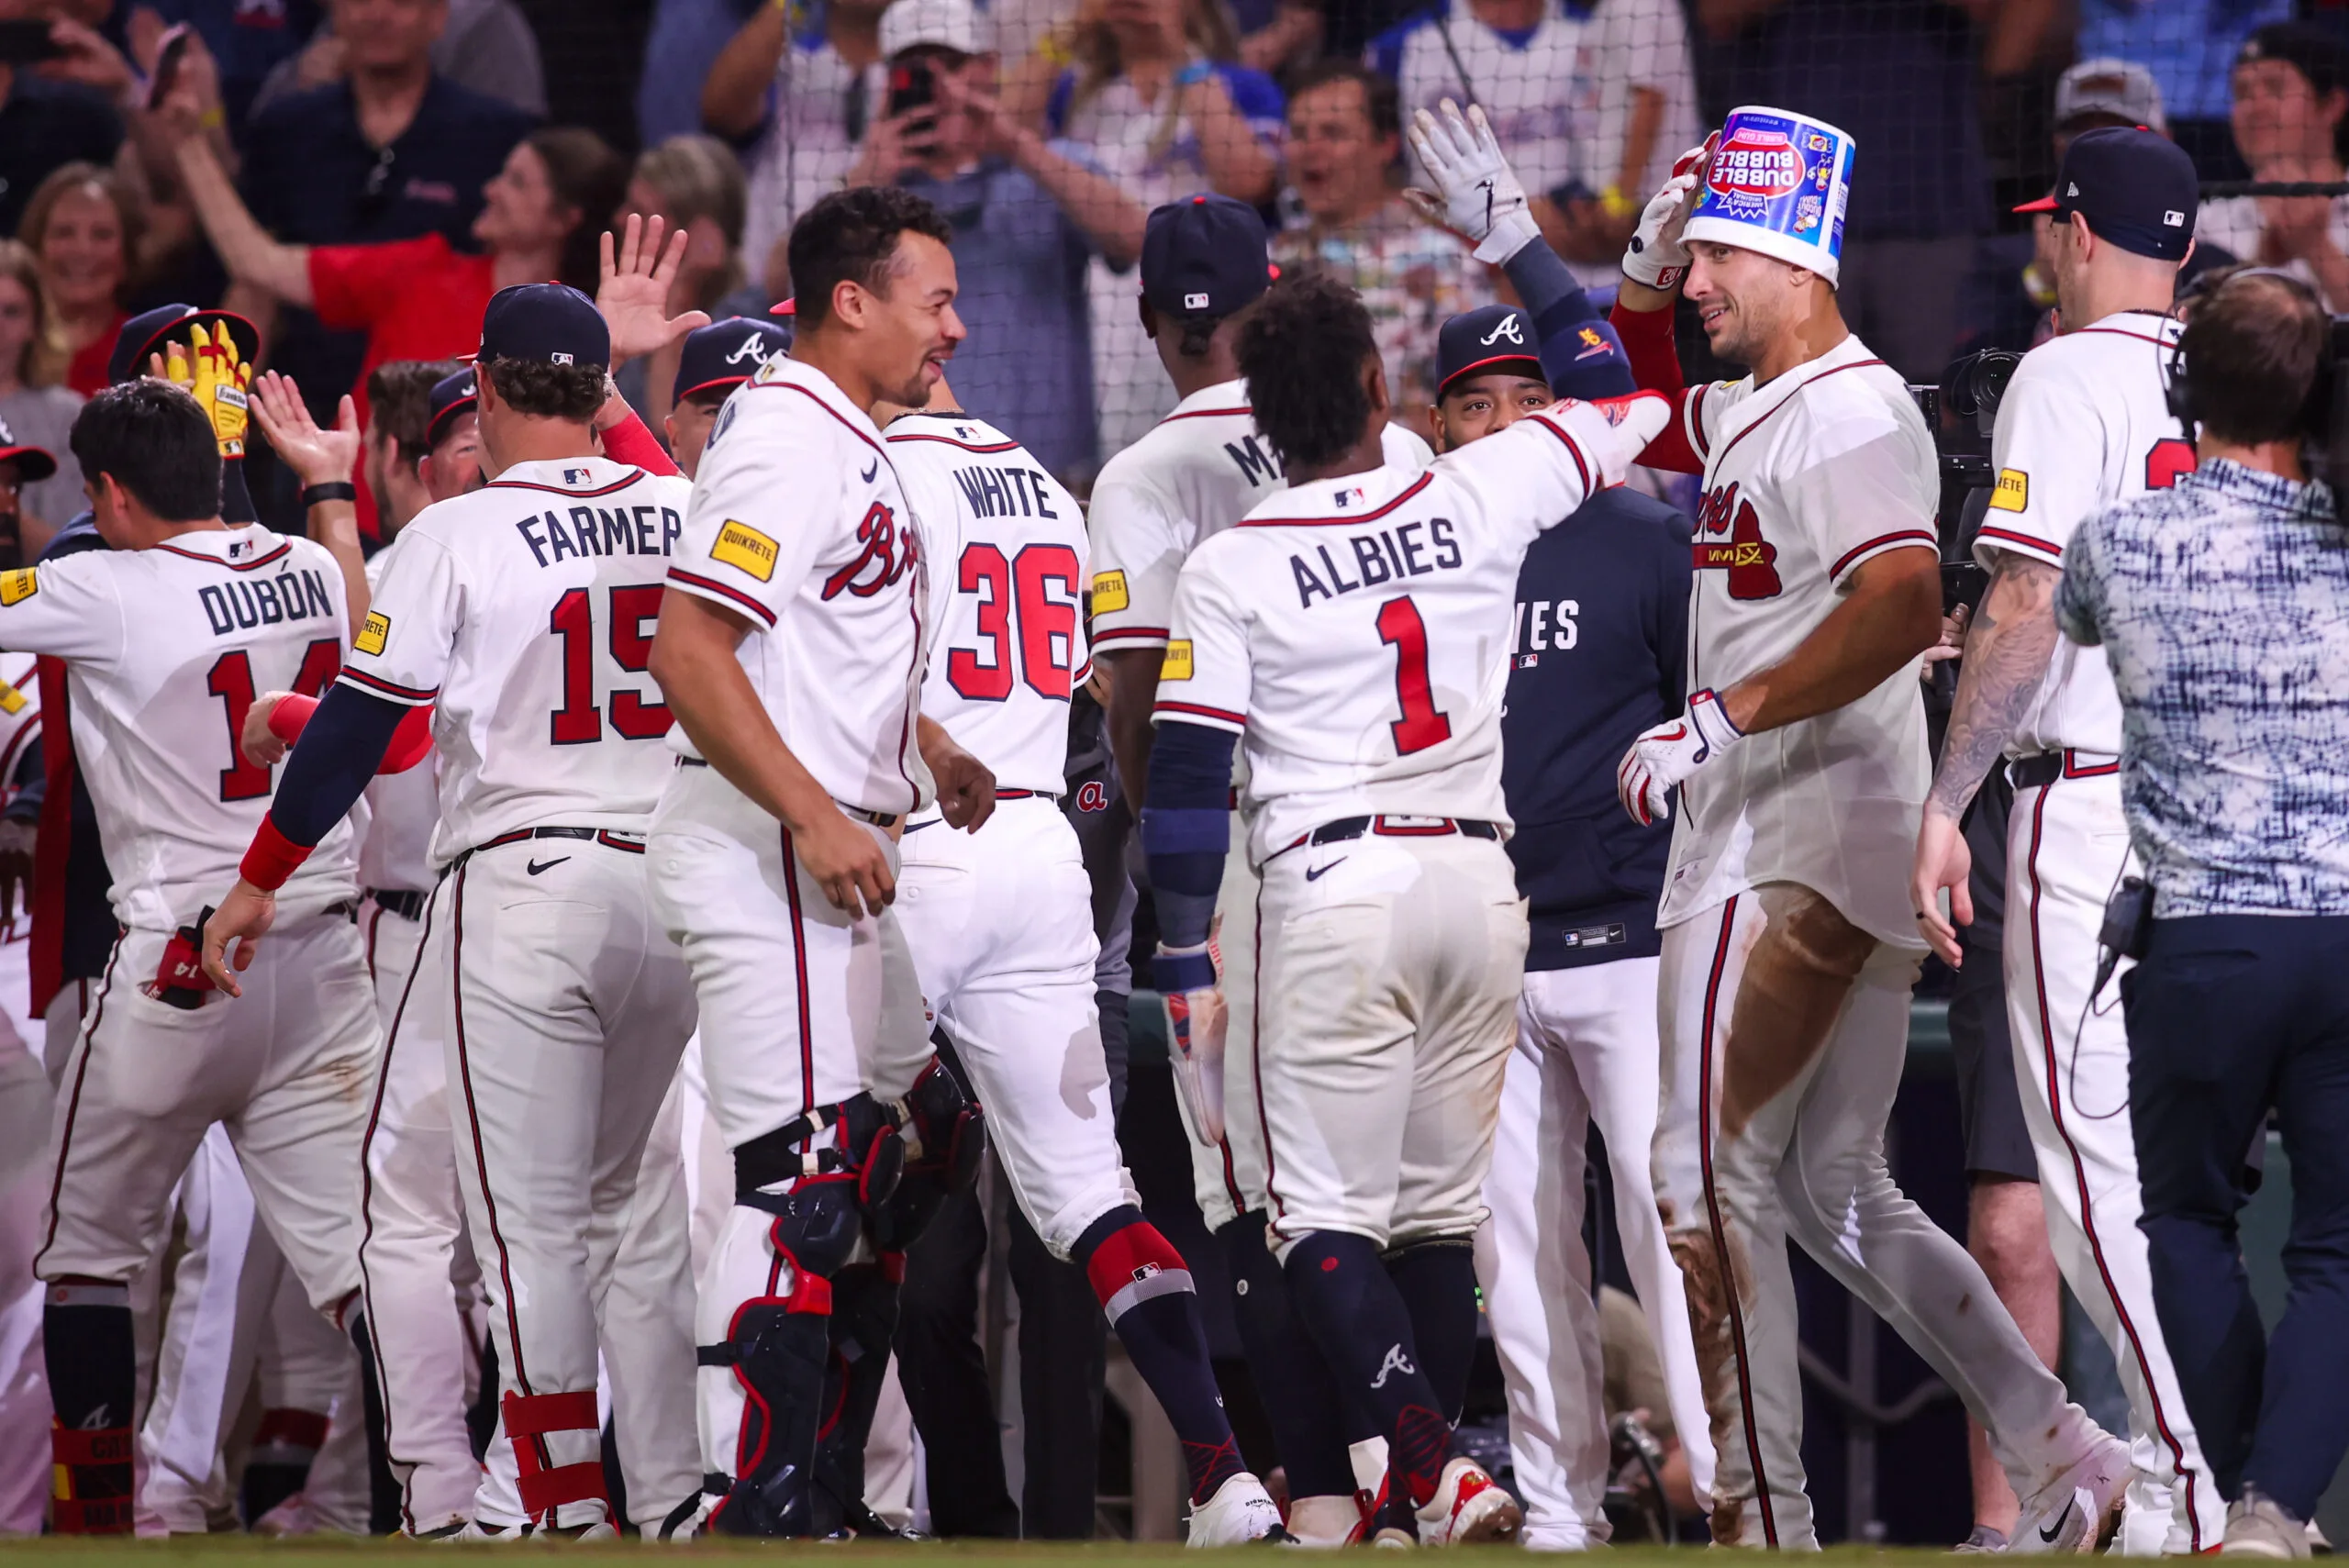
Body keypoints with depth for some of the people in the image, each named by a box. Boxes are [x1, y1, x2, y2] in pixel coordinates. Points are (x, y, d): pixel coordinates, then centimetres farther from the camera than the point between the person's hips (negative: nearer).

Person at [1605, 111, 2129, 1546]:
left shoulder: (1849, 413, -14)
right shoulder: (1752, 413, 16)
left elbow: (1904, 606, -30)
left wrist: (1723, 718, -28)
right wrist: (1644, 278, 20)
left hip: (1801, 853, -10)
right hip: (1854, 861, 10)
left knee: (1711, 1170, -9)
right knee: (1837, 1194, 11)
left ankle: (1766, 1520, -11)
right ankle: (2066, 1463, 7)